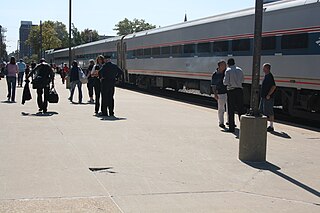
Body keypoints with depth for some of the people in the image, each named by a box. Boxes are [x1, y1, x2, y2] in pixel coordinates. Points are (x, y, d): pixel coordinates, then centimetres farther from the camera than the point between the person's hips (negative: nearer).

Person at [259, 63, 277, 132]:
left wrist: (268, 95, -22)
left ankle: (271, 127, 3)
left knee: (269, 112, -4)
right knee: (261, 111, 14)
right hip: (264, 97, 11)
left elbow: (274, 86, -24)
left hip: (268, 98, -11)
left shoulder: (270, 76, -16)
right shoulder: (266, 76, 15)